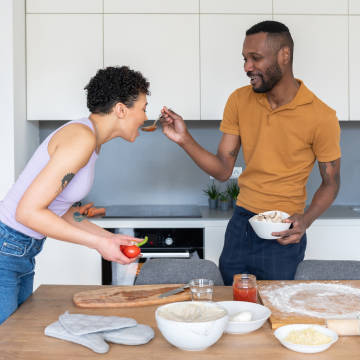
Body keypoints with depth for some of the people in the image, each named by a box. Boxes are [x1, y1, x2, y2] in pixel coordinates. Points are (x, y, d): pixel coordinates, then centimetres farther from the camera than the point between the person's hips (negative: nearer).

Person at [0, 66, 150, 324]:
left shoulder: (91, 140, 10)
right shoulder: (81, 138, -20)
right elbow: (28, 211, -24)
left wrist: (108, 237, 7)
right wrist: (98, 243, -18)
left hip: (23, 253, 10)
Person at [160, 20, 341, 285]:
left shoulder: (321, 117, -13)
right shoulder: (240, 101, -1)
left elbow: (331, 182, -3)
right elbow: (223, 170, 0)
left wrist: (306, 220, -20)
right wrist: (185, 140, -14)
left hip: (282, 234, -4)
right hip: (240, 224, 4)